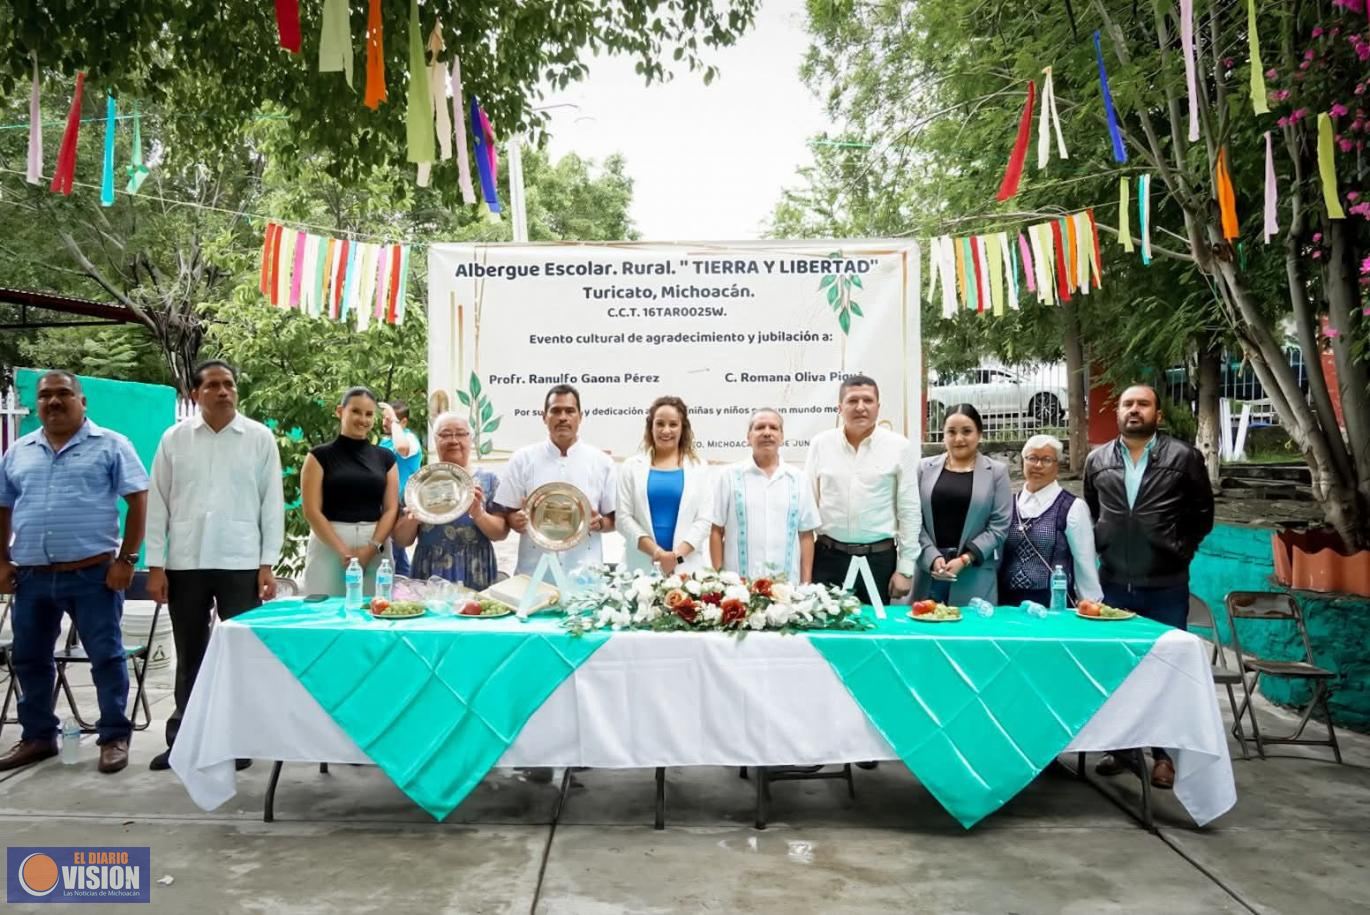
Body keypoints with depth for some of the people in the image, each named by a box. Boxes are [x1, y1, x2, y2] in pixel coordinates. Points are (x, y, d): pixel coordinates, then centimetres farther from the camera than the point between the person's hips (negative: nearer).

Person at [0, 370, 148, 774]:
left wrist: (126, 559, -10)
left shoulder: (110, 445, -1)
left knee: (106, 656, 0)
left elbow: (139, 501, -5)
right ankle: (38, 736, 29)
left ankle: (114, 737, 11)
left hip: (92, 573, -5)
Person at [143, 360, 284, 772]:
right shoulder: (174, 438, 4)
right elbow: (157, 504, 5)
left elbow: (272, 503, 0)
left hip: (241, 563, -1)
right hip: (185, 563, 2)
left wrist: (268, 564, -4)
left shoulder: (260, 437, 0)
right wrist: (155, 565, 1)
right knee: (190, 656, 13)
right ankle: (181, 739, 26)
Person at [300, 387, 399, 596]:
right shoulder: (320, 456, 3)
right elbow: (312, 511, -4)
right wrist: (344, 551, -13)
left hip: (375, 548, 2)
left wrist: (371, 548, -9)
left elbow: (391, 509, 6)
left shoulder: (385, 457, 11)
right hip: (329, 545, -2)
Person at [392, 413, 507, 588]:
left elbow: (502, 532, -3)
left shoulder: (487, 480, 4)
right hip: (428, 577, 1)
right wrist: (414, 518, -15)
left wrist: (479, 514, -20)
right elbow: (401, 540, 5)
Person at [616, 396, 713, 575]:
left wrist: (677, 554, -12)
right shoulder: (631, 467, 8)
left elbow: (704, 519, 1)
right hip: (642, 566, 0)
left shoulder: (699, 468, 8)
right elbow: (623, 517, 0)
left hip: (687, 566, 0)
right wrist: (656, 551, -11)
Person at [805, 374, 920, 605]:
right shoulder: (820, 444, 2)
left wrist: (905, 568, -1)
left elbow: (909, 511, 0)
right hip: (828, 557, 1)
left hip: (879, 558, -1)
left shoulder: (899, 447, -2)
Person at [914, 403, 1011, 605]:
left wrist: (965, 559, -10)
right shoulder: (925, 468, 8)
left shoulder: (996, 472, 4)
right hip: (929, 568, 2)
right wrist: (933, 557, -9)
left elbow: (999, 526, -2)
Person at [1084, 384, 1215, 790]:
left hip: (1165, 585, -2)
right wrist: (1101, 547, 6)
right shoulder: (1097, 460, 5)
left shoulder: (1184, 457, -2)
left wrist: (1179, 551, -1)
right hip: (1112, 584, 3)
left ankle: (1164, 753, 17)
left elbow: (1201, 513, 4)